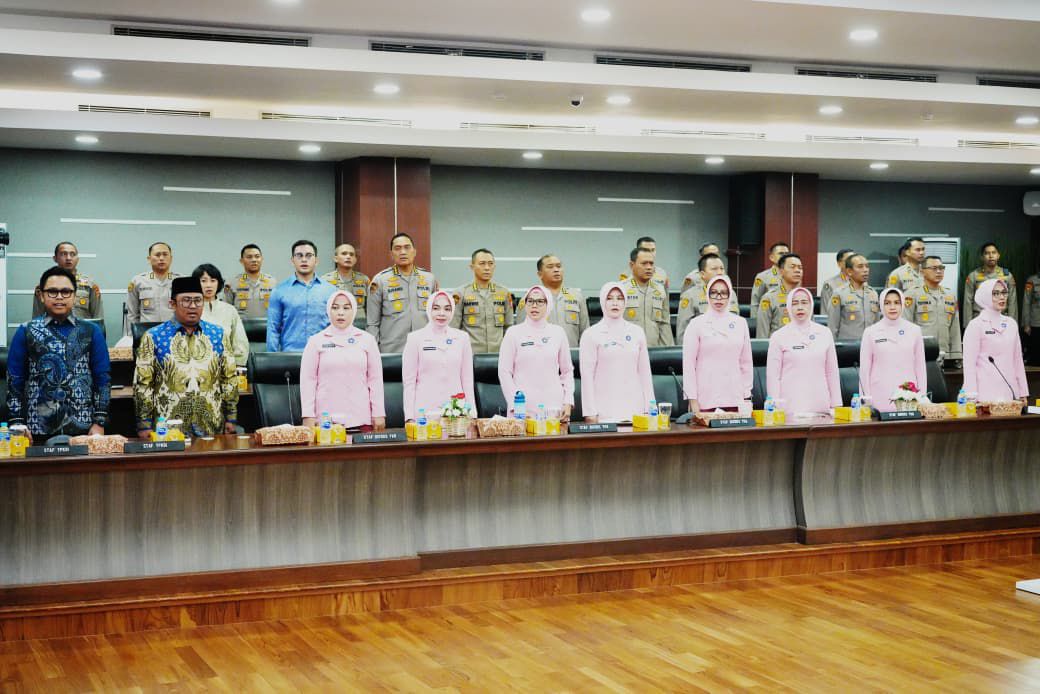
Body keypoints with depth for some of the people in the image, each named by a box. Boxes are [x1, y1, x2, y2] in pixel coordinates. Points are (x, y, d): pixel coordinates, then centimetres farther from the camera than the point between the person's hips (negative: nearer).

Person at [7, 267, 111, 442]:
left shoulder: (91, 332, 5)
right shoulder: (25, 332, 4)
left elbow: (102, 378, 4)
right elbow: (14, 379, 4)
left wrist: (99, 423, -3)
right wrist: (17, 424, -3)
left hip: (83, 429, 0)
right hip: (38, 431, 0)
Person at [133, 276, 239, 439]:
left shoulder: (218, 335, 8)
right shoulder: (153, 337, 0)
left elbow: (229, 379, 9)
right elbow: (143, 384, -1)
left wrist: (231, 419, 5)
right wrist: (145, 425, -5)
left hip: (212, 426, 2)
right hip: (168, 429, -2)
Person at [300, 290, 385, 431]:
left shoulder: (367, 340, 8)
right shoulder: (316, 341, 5)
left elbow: (375, 379, 7)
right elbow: (308, 379, 3)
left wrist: (378, 414, 3)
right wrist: (308, 416, -3)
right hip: (326, 419, -1)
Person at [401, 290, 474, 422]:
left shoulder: (462, 338, 9)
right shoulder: (415, 338, 2)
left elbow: (467, 379, 11)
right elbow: (408, 380, 1)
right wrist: (409, 417, -3)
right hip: (424, 413, -2)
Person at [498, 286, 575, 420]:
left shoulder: (558, 332, 9)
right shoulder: (514, 332, 4)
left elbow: (567, 371, 14)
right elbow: (504, 372, 1)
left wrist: (568, 403, 4)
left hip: (554, 408, 2)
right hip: (522, 409, -2)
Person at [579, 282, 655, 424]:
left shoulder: (637, 332, 10)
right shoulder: (591, 335, 0)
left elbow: (644, 371, 12)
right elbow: (587, 375, -3)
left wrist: (649, 408, 8)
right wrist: (590, 412, -7)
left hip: (634, 409, 3)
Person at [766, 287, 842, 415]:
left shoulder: (824, 333, 10)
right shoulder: (779, 336, 3)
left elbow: (832, 372, 13)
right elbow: (773, 376, 1)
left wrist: (836, 404, 10)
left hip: (820, 406, 2)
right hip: (790, 407, -2)